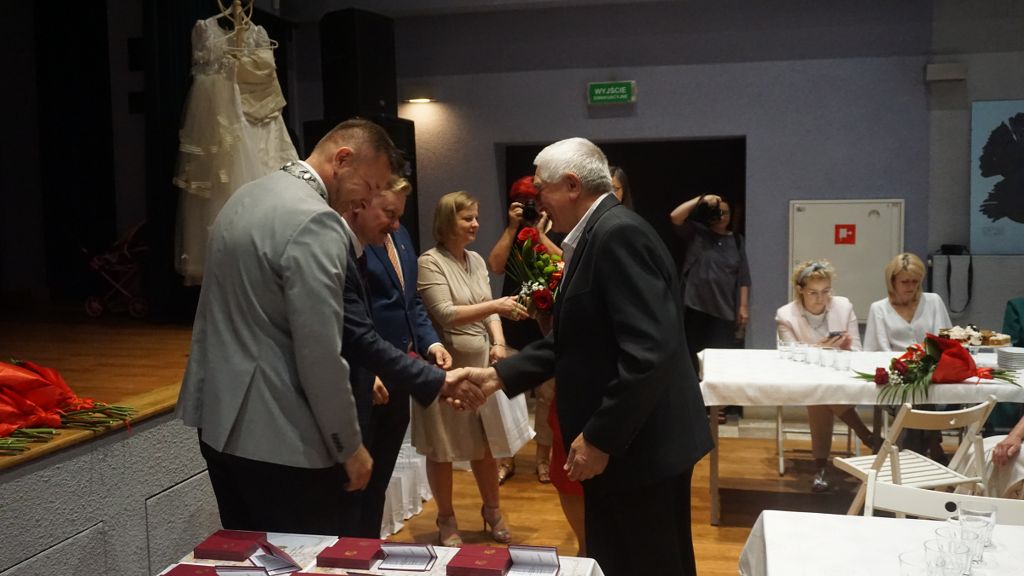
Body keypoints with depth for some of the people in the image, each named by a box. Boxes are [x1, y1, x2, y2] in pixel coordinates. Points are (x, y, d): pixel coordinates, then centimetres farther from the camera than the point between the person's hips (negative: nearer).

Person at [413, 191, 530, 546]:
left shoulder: (476, 260, 9)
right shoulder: (429, 263, -12)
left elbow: (487, 310, 11)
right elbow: (446, 315, -21)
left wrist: (498, 341, -7)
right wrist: (496, 306, -28)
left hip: (481, 363, 6)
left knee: (486, 442, 13)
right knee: (442, 448, 7)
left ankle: (492, 511, 32)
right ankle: (446, 521, 24)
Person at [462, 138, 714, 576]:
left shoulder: (618, 232, -20)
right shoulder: (596, 235, 11)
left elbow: (650, 351, -28)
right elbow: (574, 340, 15)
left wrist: (600, 437, -22)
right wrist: (499, 375, 9)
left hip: (642, 442, -10)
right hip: (614, 440, 10)